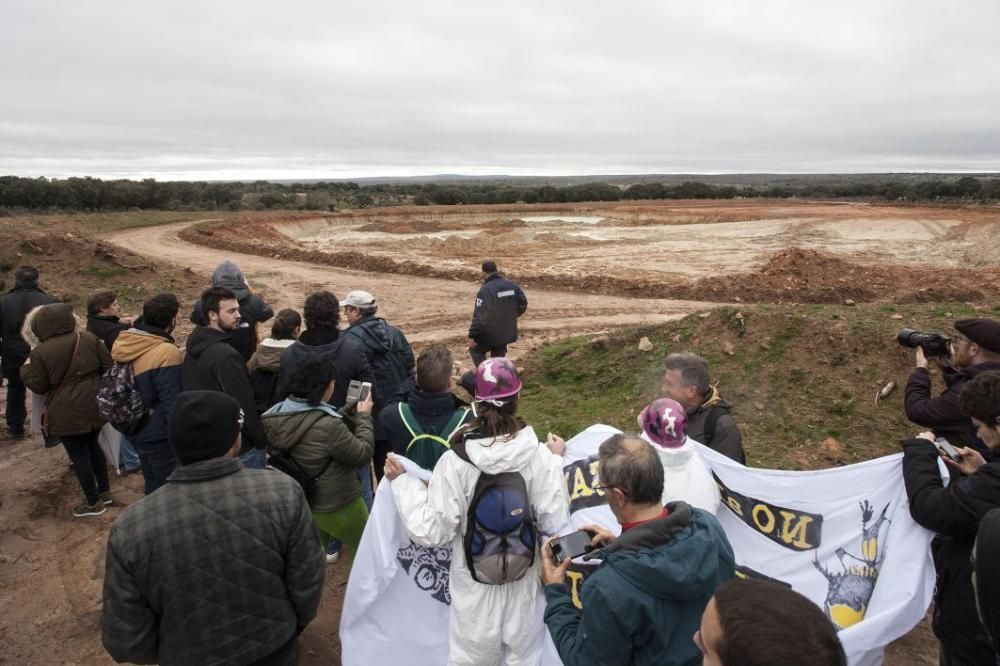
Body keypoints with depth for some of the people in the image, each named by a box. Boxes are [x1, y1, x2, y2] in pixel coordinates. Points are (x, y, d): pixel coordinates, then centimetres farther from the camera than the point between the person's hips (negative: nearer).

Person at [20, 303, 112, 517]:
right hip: (93, 405, 5)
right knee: (92, 445, 22)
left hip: (66, 413, -5)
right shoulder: (89, 338, -4)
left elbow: (38, 386, -5)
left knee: (78, 454, 6)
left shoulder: (40, 353, -13)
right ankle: (104, 490, 31)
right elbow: (108, 366, 2)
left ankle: (94, 502, 15)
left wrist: (26, 370, 13)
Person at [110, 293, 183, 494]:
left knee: (153, 486, 23)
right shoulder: (166, 352, -26)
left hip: (136, 429, 8)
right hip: (160, 435, -8)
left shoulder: (124, 342, -1)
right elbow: (172, 404, -25)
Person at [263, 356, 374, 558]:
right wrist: (363, 417, -8)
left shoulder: (274, 417, -10)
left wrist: (345, 412, 5)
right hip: (338, 508, -7)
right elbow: (363, 454, -20)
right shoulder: (329, 426, -33)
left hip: (298, 504, 7)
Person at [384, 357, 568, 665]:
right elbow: (555, 524, -15)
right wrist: (556, 464, -2)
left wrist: (401, 481, -5)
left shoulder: (455, 461, -20)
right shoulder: (540, 457, -19)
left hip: (475, 582, 0)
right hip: (524, 579, 1)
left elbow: (432, 531, -17)